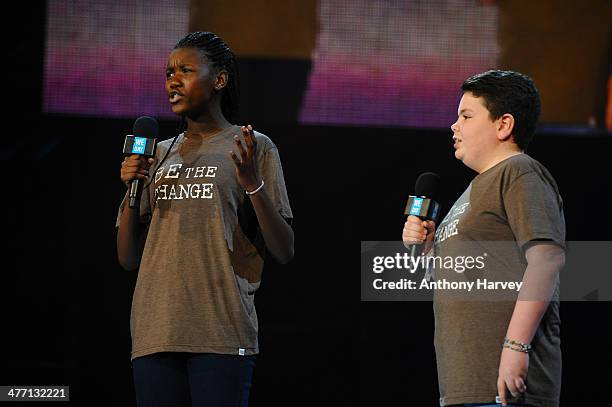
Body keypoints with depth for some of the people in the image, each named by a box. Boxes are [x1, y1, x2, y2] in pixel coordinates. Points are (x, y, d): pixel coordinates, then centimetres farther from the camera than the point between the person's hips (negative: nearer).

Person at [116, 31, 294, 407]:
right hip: (156, 332, 5)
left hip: (221, 334, -5)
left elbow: (284, 251, 0)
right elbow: (129, 259, 17)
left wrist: (253, 184, -13)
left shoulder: (254, 148, 5)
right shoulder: (160, 155, 18)